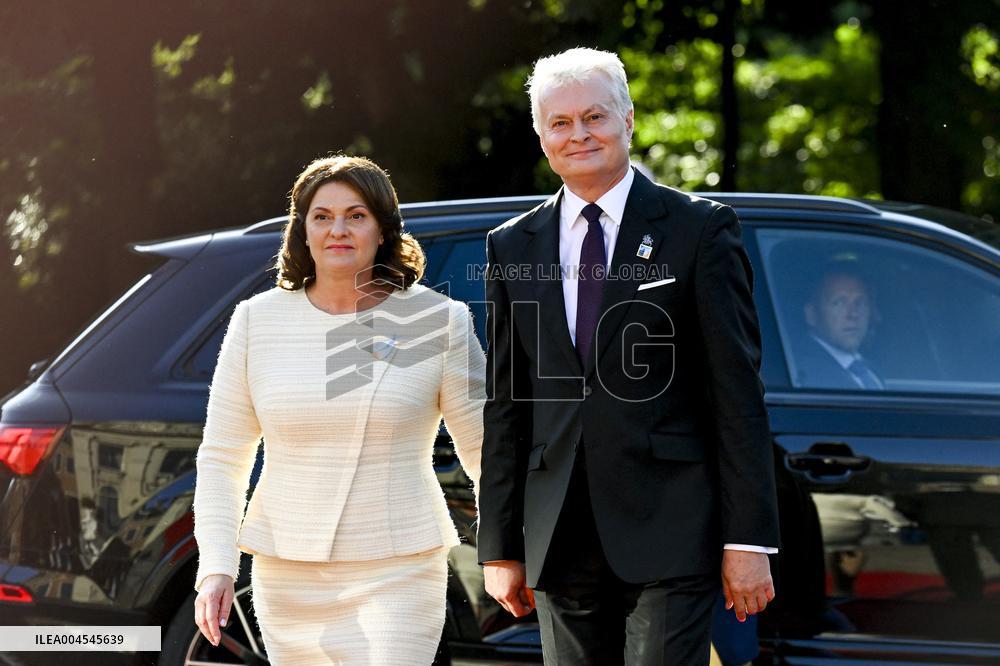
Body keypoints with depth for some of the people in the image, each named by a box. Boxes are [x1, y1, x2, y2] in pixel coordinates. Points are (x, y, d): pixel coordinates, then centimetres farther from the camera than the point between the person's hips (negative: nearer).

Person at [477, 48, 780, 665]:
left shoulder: (700, 229, 1)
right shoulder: (512, 248, 12)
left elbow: (739, 391, -3)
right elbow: (504, 406, 13)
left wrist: (749, 538, -8)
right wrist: (500, 545, 9)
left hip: (670, 532, -4)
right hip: (562, 539, 4)